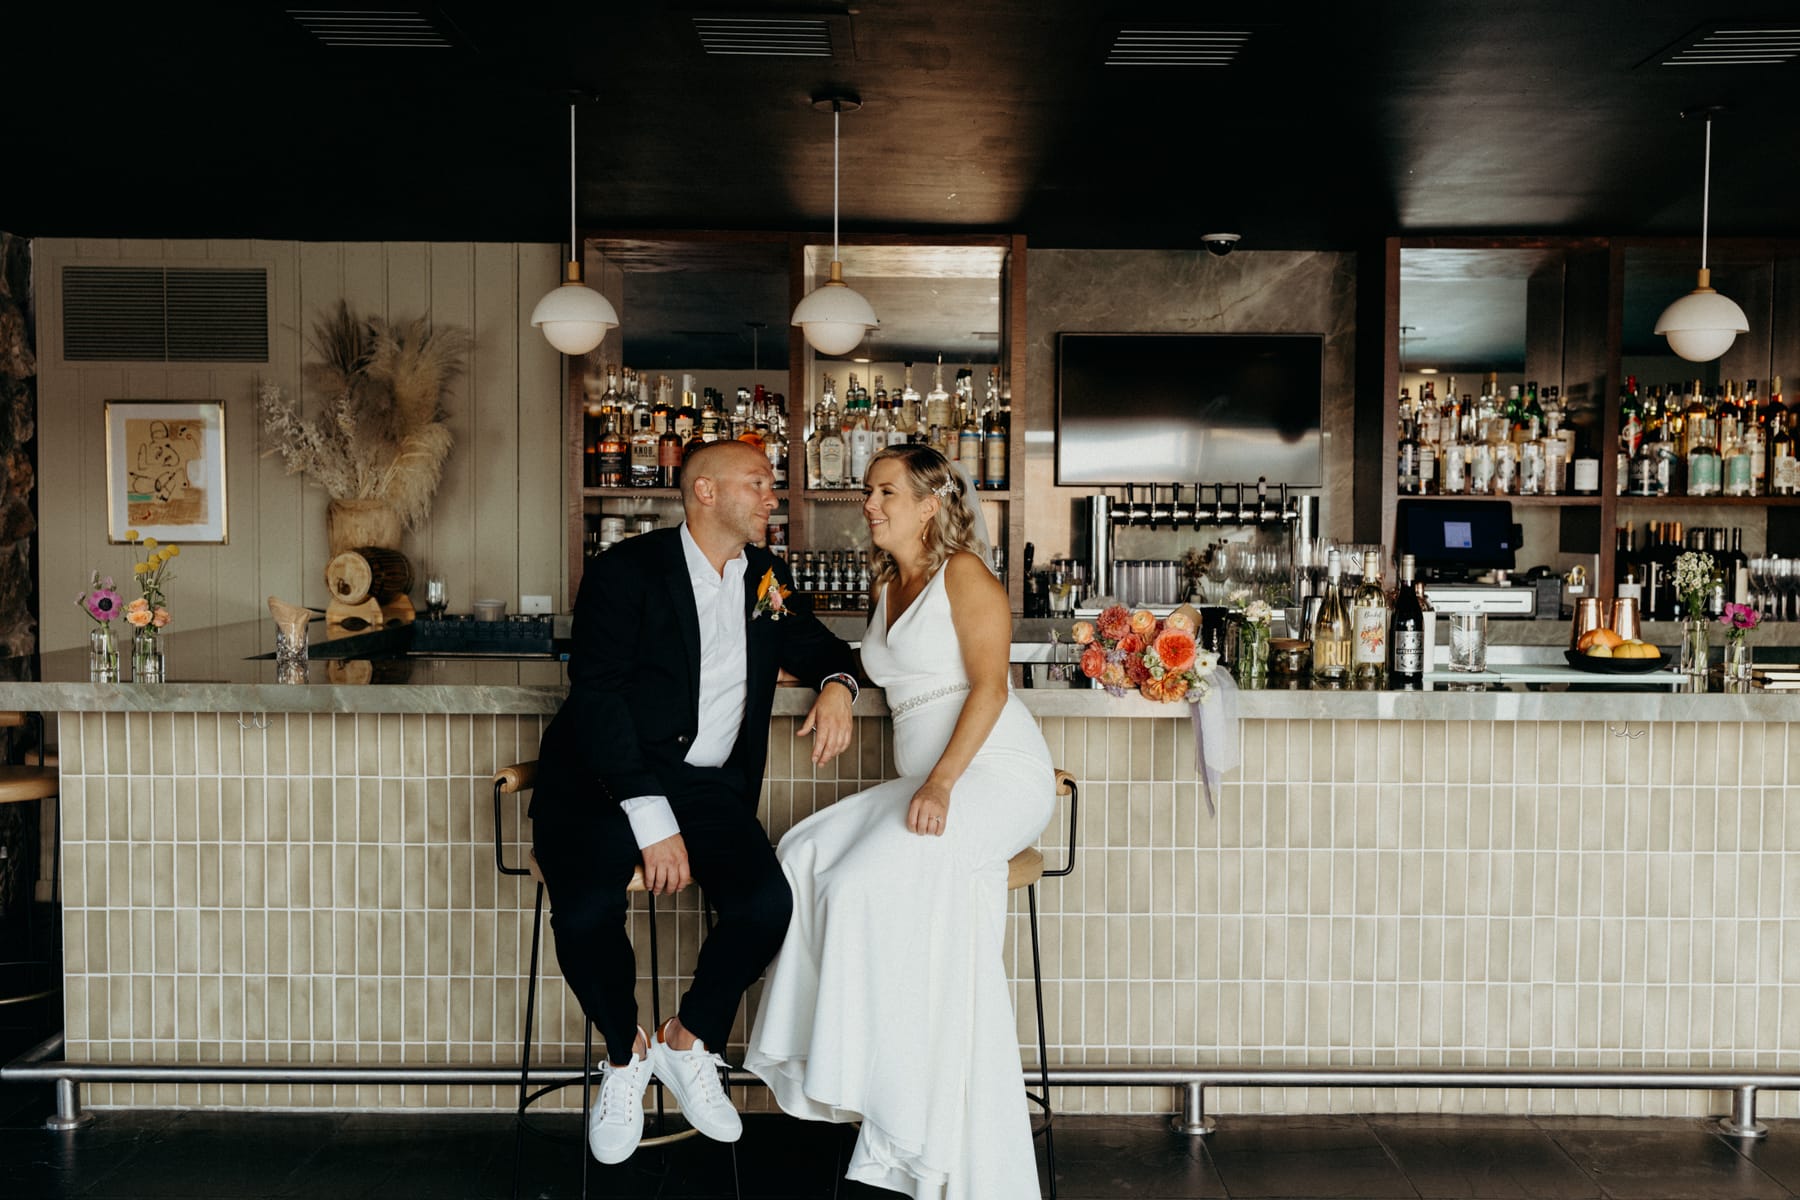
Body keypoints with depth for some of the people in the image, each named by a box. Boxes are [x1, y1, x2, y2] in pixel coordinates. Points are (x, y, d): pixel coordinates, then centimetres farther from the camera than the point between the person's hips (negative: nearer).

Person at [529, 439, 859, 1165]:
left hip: (708, 784, 5)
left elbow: (813, 645, 27)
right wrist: (651, 820, -23)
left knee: (766, 903, -21)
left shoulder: (766, 576, 12)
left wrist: (836, 684, 0)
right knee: (585, 913, -29)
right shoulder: (628, 570, -7)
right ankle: (625, 1053, 3)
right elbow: (596, 696, -15)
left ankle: (686, 1044, 7)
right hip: (604, 779, -4)